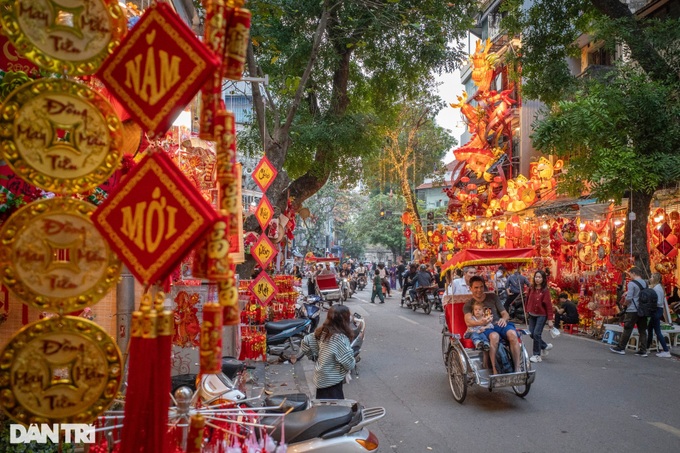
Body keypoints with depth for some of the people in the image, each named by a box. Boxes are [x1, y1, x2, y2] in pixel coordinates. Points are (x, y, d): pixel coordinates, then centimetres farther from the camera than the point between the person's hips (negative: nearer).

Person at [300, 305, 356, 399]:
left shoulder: (322, 332, -4)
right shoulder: (340, 338, -25)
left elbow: (305, 342, 4)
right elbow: (348, 362, -22)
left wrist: (314, 356, 13)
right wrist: (353, 364, -1)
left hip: (320, 378, 8)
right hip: (332, 381, -7)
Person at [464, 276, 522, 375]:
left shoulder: (492, 297, 18)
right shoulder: (468, 305, 11)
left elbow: (505, 313, 16)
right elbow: (468, 322, -8)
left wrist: (504, 319, -10)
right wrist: (481, 322, -30)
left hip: (500, 324, 3)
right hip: (485, 329, -2)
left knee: (512, 334, -32)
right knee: (494, 336, -38)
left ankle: (517, 368, -27)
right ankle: (495, 371, -37)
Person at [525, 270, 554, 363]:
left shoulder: (545, 290, -14)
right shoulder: (531, 288, 0)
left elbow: (548, 305, -14)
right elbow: (528, 299, 10)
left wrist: (550, 320, -16)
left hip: (541, 315, -5)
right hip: (532, 314, 6)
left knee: (537, 334, -7)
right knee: (531, 333, 7)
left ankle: (537, 355, 6)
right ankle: (545, 346, 32)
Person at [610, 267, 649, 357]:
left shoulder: (632, 283, -11)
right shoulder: (645, 283, 10)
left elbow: (629, 298, -17)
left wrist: (625, 304, 2)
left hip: (633, 310, -6)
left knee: (627, 329, 0)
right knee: (642, 330, 7)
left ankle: (620, 348, 7)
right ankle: (643, 350, 8)